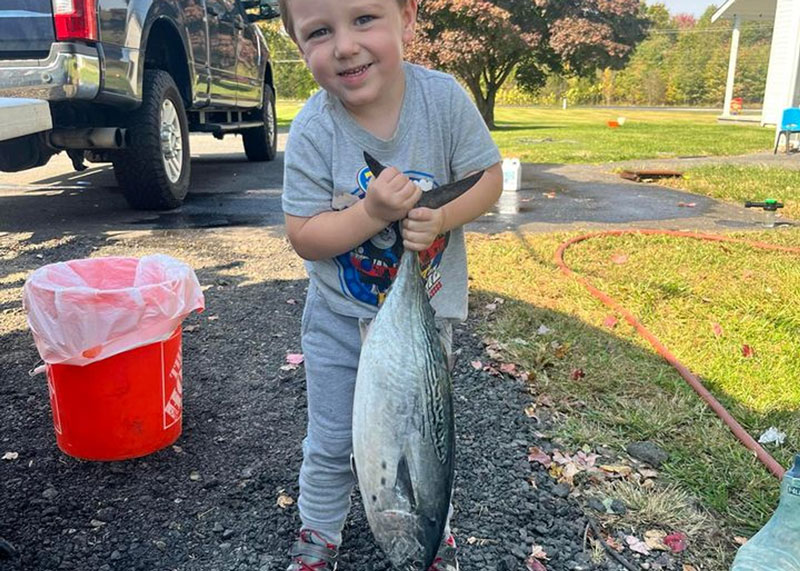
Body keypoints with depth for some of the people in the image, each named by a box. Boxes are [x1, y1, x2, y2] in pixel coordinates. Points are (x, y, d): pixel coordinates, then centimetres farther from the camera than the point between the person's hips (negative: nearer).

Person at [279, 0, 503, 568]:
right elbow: (305, 238, -19)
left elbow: (488, 176, -9)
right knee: (331, 444, 16)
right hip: (340, 316, 0)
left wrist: (441, 215, -27)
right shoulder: (313, 131, -21)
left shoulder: (444, 98, -18)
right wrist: (372, 212, -34)